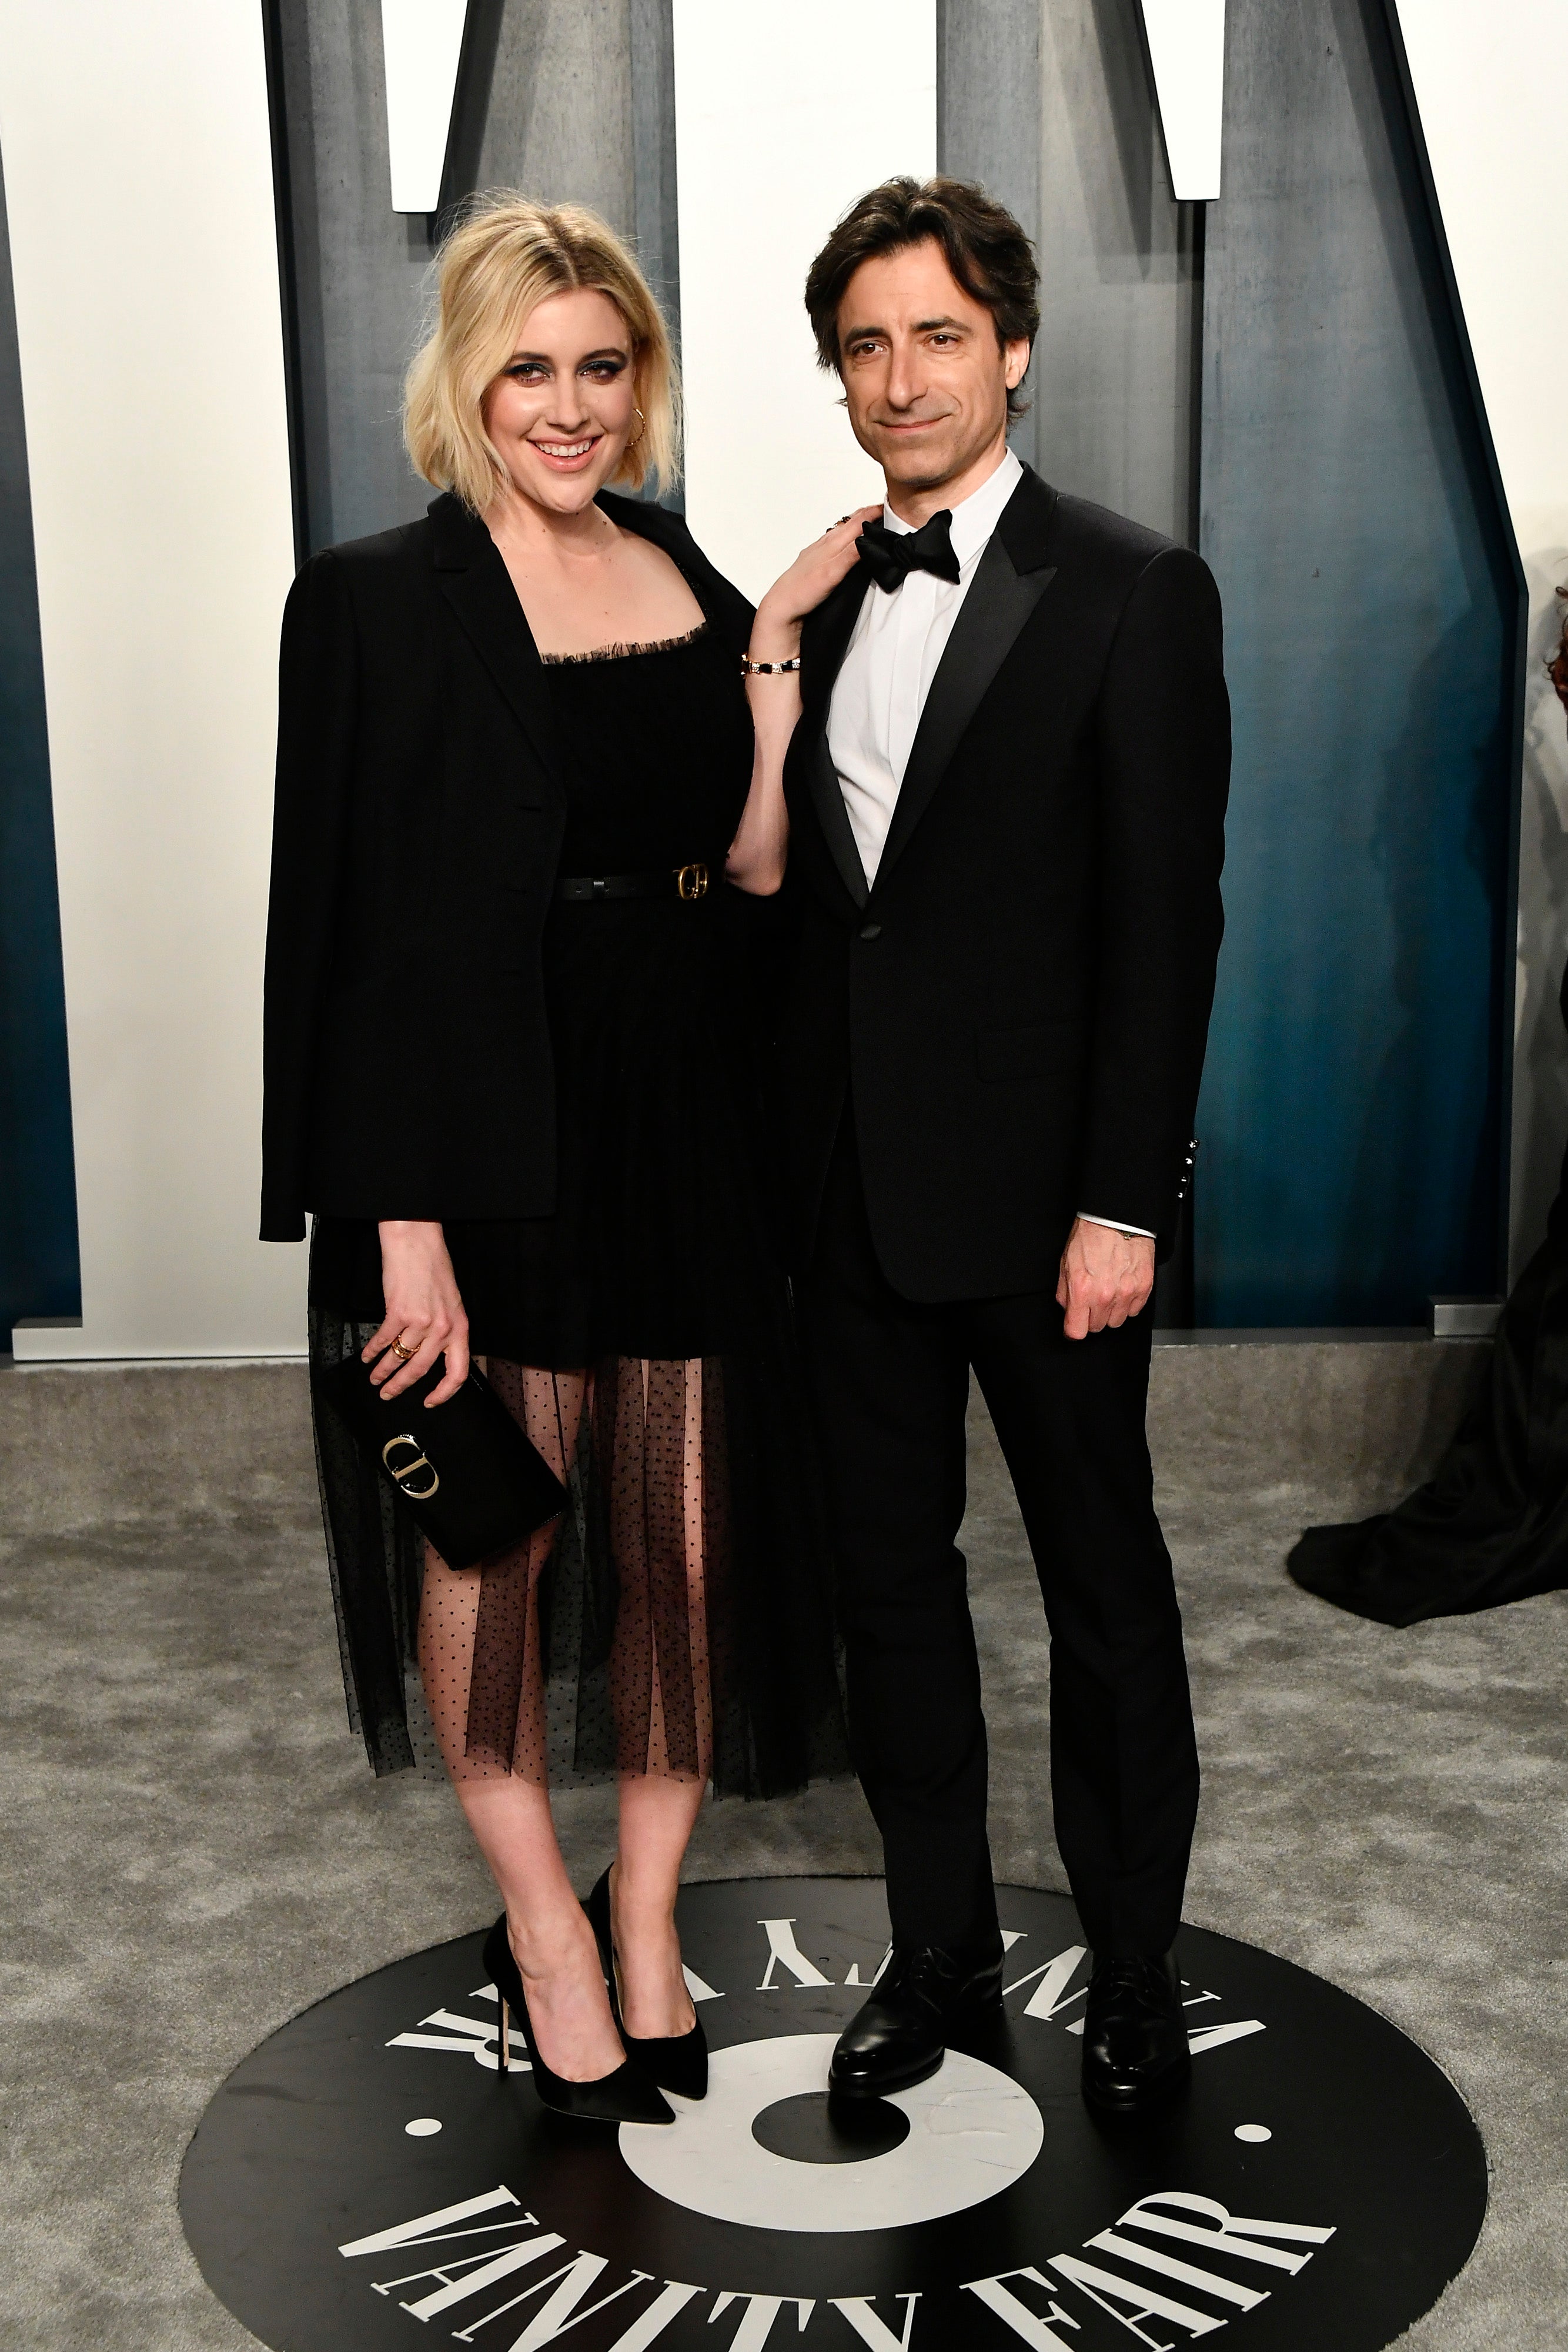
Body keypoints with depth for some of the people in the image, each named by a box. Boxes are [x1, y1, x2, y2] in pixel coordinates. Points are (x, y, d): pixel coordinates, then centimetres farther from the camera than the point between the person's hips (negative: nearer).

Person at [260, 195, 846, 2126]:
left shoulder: (691, 581, 10)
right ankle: (540, 1925, 31)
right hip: (496, 1145, -4)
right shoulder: (381, 601, -6)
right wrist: (404, 1220, -15)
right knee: (497, 1533, 9)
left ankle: (648, 1913, 29)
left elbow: (750, 866, 12)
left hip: (693, 1125, 5)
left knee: (688, 1531, 9)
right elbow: (365, 933, -12)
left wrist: (786, 661, 0)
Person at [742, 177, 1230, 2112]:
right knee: (889, 1575, 14)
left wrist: (1123, 1206, -15)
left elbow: (1165, 921, -11)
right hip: (849, 1187, 5)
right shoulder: (821, 598, 10)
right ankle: (939, 1939, 32)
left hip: (1037, 1187, -5)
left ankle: (1133, 1964, 28)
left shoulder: (1132, 594, -7)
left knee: (1102, 1584, 9)